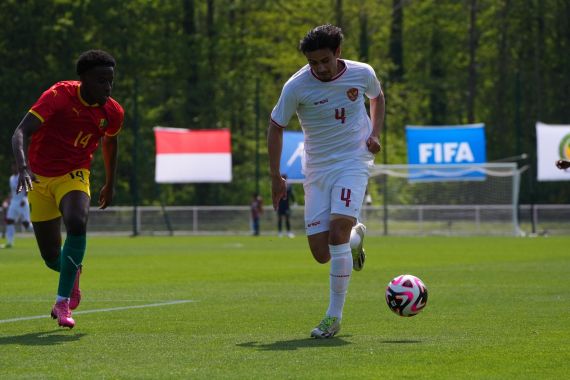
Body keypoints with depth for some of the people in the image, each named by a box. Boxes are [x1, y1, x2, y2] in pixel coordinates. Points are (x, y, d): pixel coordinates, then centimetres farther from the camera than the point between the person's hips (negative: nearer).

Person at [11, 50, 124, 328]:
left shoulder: (112, 112, -8)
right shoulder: (59, 96, -22)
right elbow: (20, 133, -32)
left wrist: (110, 184, 25)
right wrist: (23, 167, -50)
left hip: (74, 175, 1)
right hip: (39, 178, -1)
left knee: (77, 224, -32)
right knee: (51, 257, 1)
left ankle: (63, 301, -22)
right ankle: (72, 274, 40)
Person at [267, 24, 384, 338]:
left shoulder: (362, 74, -7)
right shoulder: (296, 86, -12)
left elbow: (377, 97, 17)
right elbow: (275, 127, 1)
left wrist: (375, 134, 1)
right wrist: (275, 177, -1)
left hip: (353, 162, -2)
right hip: (316, 169, 2)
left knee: (337, 232, -22)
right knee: (321, 253, -4)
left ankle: (334, 316, -13)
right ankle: (356, 236, 34)